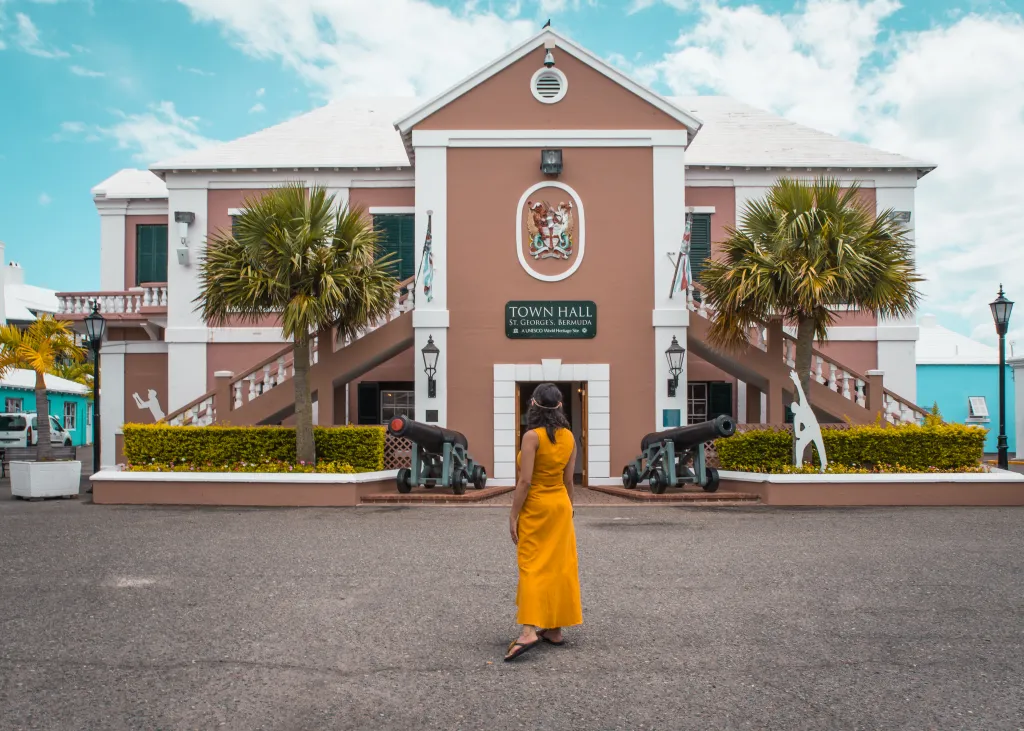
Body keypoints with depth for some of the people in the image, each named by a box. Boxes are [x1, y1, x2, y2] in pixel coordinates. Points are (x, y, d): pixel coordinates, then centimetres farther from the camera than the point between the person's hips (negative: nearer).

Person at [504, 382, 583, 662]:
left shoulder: (532, 436, -17)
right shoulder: (568, 437, 1)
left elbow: (525, 481, -19)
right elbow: (568, 480, 5)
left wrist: (513, 516, -13)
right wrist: (567, 510, 16)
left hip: (535, 506, -6)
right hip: (561, 503, 6)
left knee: (532, 566, -3)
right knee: (559, 565, 12)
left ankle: (529, 630, -13)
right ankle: (554, 628, 20)